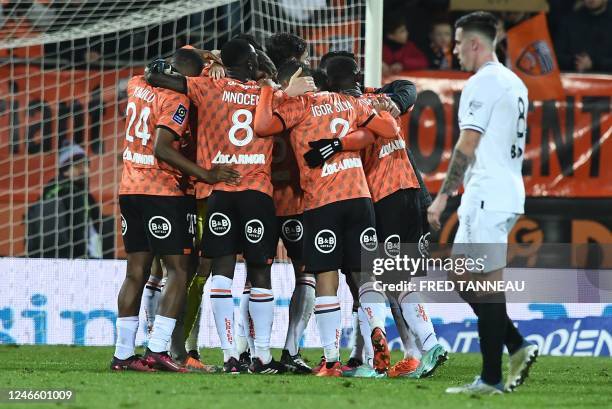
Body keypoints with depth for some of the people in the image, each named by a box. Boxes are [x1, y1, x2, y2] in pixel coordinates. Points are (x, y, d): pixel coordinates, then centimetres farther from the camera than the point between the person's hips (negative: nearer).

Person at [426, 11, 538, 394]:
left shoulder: (481, 84, -13)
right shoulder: (515, 83, 17)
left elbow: (467, 147, -17)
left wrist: (443, 196, -14)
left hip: (487, 198, -10)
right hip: (509, 194, 10)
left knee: (488, 284, -7)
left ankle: (491, 379, -5)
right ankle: (518, 347, 10)